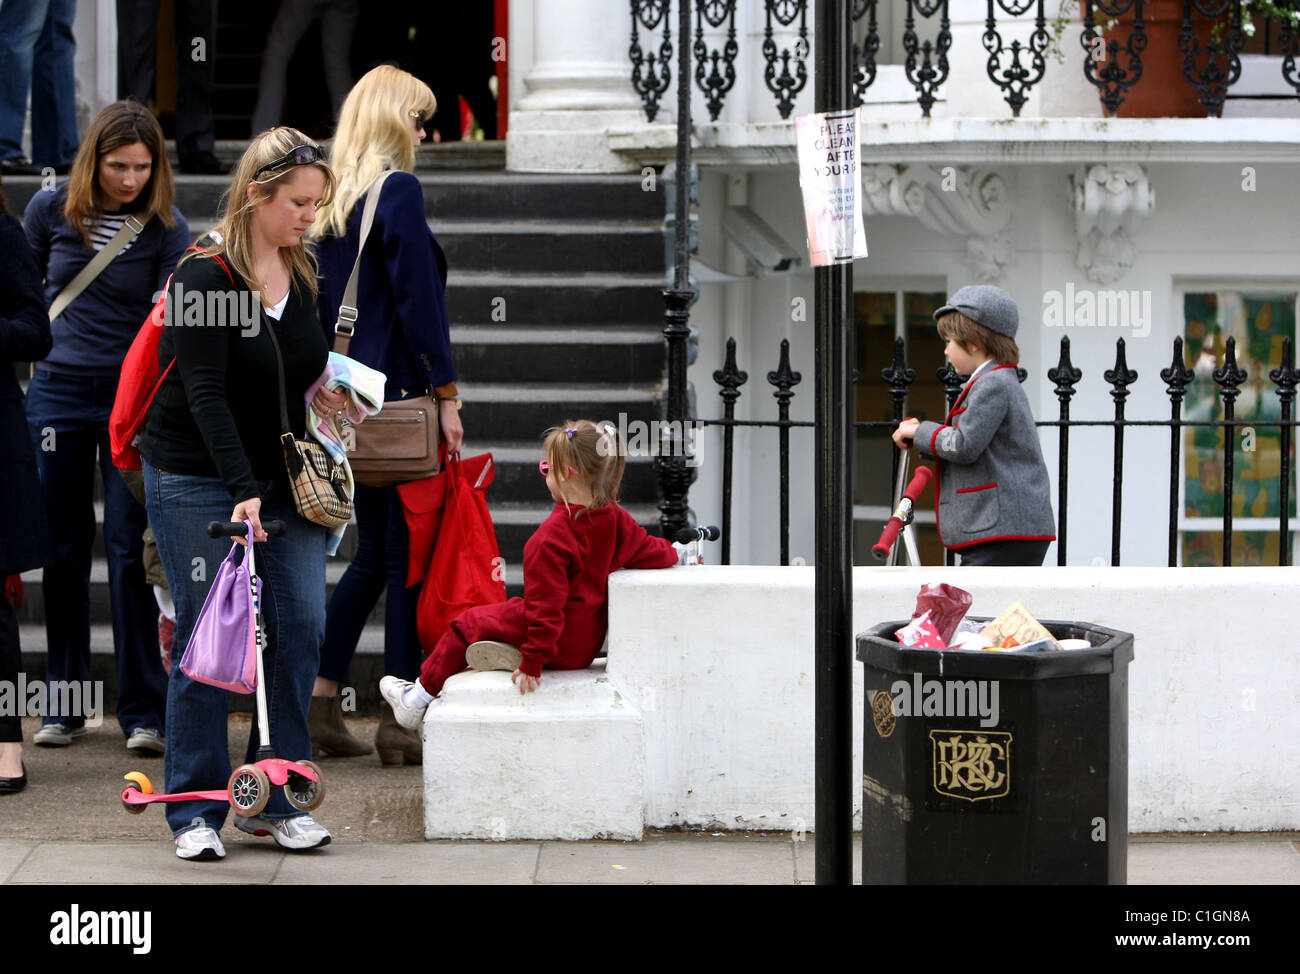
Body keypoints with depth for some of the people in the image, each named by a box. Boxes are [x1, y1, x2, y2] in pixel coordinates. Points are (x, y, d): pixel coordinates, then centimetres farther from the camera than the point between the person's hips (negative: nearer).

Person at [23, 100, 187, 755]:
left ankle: (143, 711, 2)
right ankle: (64, 704, 17)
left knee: (130, 549, -5)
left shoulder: (166, 230, -5)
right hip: (58, 393, 2)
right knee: (64, 548, 7)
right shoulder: (50, 209, 1)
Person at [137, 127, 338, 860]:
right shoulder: (206, 274, -16)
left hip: (280, 480, 6)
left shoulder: (304, 272, 5)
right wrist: (242, 490, -30)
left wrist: (325, 383, 3)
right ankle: (197, 811, 5)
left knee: (302, 627, 0)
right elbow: (205, 390, -23)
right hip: (197, 480, -6)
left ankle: (278, 799, 11)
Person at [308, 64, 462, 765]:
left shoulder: (330, 199, 12)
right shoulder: (399, 190, -11)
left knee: (373, 553, 15)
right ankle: (400, 722, 1)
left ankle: (319, 702, 11)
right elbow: (418, 295, -15)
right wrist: (445, 392, -13)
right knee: (409, 554, -2)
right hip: (399, 387, -8)